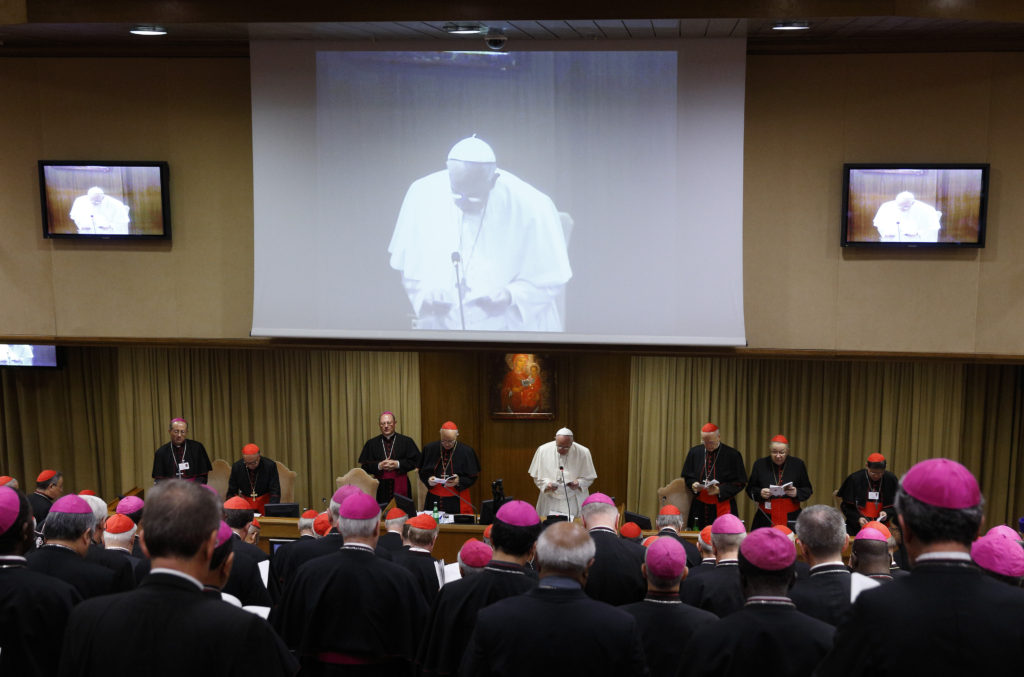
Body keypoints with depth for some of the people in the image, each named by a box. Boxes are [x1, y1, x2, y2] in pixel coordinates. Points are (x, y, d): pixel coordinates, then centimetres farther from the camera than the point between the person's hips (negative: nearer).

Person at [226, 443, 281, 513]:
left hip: (265, 502, -2)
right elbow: (231, 492, 0)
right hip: (245, 502, 2)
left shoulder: (270, 465, -13)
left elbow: (275, 491, -13)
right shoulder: (236, 467, -6)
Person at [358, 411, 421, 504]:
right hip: (380, 487, 1)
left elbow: (415, 461, 0)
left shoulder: (406, 441, 4)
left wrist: (398, 464, -12)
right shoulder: (371, 443, 9)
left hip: (400, 486, -1)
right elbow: (364, 465, 5)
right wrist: (379, 466, -12)